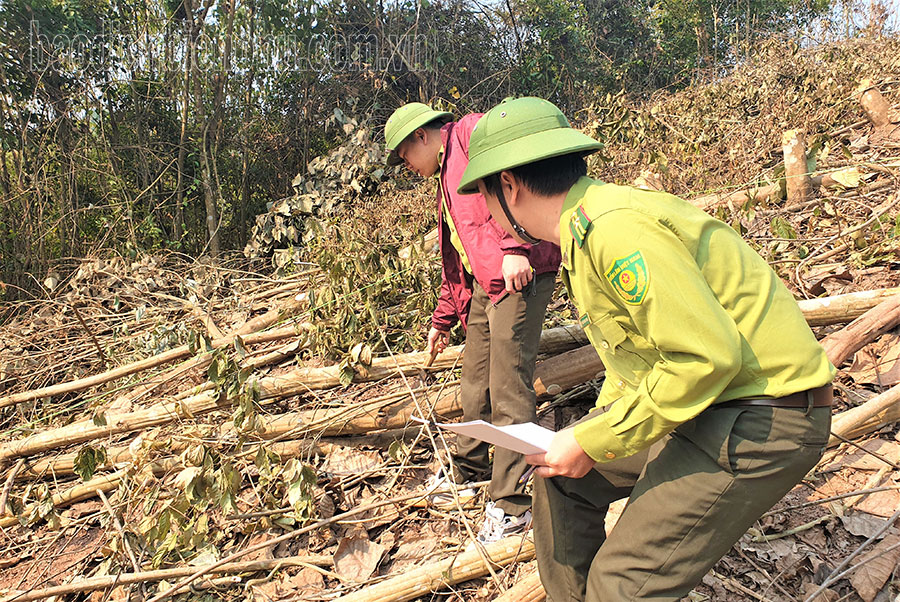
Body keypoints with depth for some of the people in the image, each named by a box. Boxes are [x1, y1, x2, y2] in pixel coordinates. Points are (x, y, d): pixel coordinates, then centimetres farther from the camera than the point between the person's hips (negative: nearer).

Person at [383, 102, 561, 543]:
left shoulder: (471, 131, 3)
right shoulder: (446, 180, 30)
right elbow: (454, 258, 33)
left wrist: (515, 247, -25)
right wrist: (442, 320, 34)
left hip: (519, 274, -10)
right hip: (481, 287, 10)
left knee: (508, 389, -7)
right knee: (475, 386, 17)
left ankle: (511, 504, 3)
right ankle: (470, 471, 35)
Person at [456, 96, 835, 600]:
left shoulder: (615, 229, -24)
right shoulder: (585, 229, 8)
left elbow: (708, 356, -28)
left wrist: (593, 444, -20)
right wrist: (588, 434, 9)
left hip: (762, 419, -10)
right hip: (707, 402, 10)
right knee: (563, 479, 13)